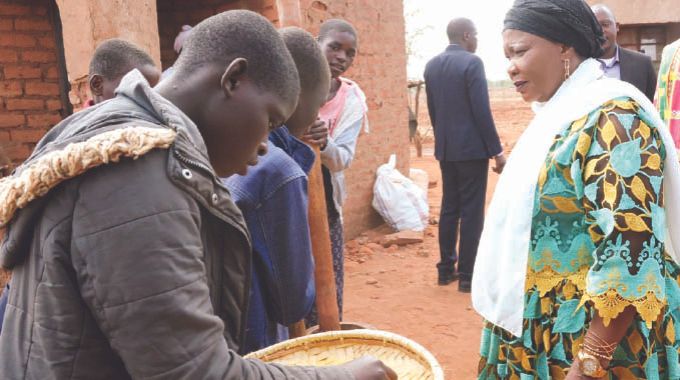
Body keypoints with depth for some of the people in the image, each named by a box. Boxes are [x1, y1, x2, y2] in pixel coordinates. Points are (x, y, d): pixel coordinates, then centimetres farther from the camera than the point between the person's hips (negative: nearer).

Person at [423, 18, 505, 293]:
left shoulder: (431, 65, 8)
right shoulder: (472, 62, -12)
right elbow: (482, 111, -16)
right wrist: (496, 150, -11)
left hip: (445, 148, 7)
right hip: (472, 148, -7)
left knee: (449, 208, 13)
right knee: (472, 211, -1)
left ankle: (446, 269, 20)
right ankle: (467, 276, 4)